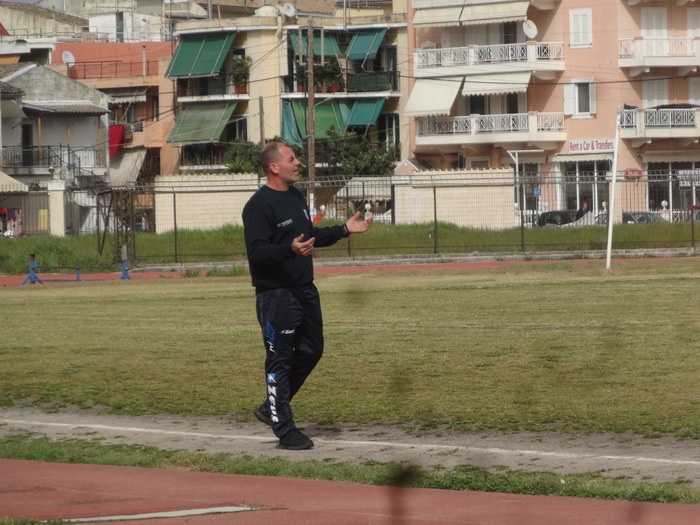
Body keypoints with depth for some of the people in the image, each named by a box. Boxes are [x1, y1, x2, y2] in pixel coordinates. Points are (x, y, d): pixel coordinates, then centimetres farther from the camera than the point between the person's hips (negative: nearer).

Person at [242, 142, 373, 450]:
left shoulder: (295, 197, 14)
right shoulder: (260, 205, -16)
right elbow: (257, 250, -23)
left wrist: (344, 230, 20)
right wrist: (290, 249, -37)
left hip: (305, 291, 9)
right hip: (275, 295, -9)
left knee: (310, 351, 16)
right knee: (279, 361, -3)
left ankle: (272, 408, 29)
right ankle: (285, 430, 3)